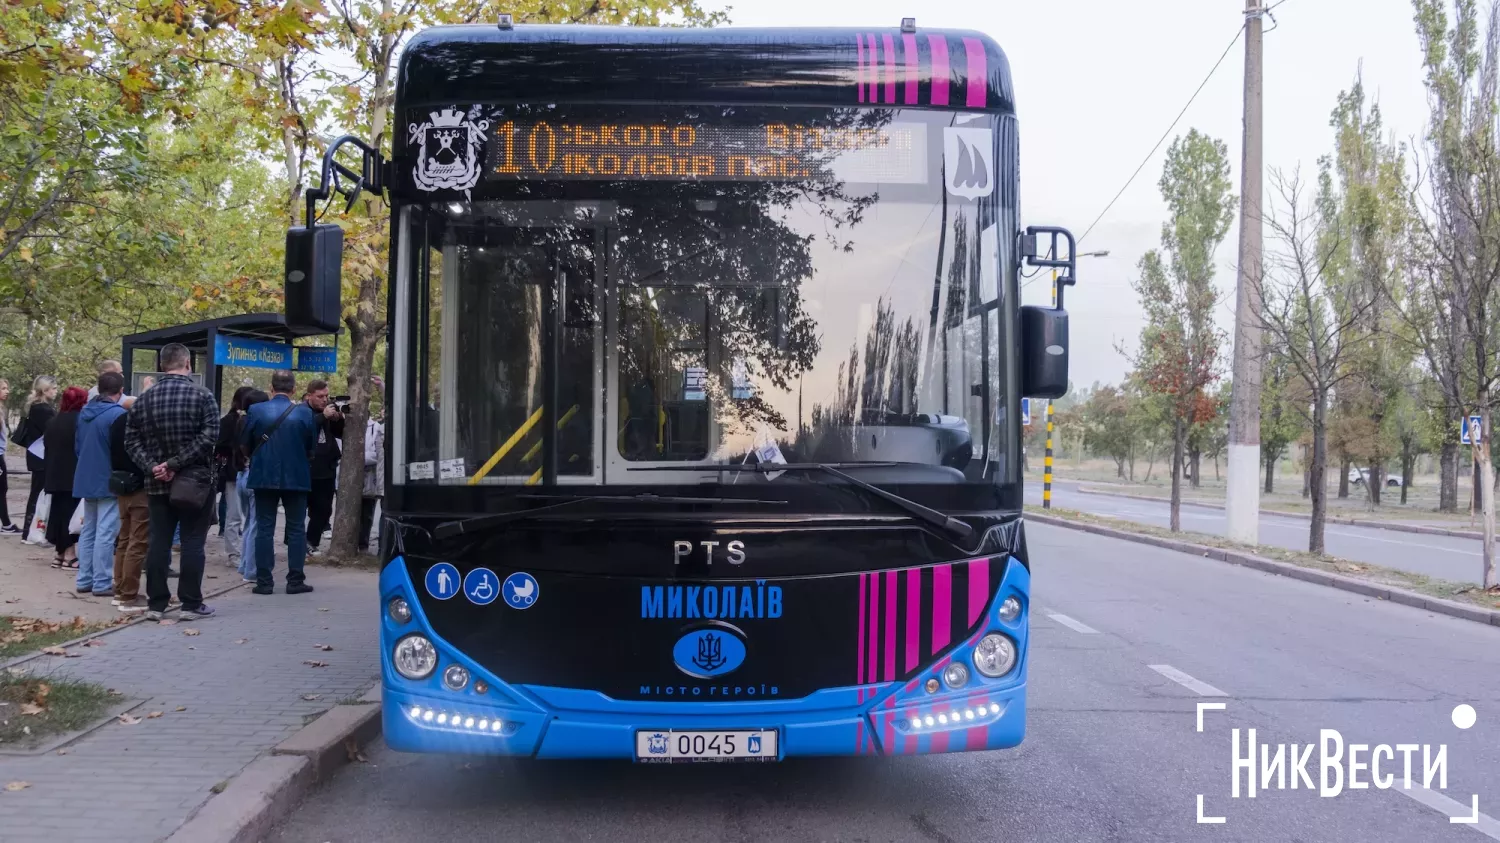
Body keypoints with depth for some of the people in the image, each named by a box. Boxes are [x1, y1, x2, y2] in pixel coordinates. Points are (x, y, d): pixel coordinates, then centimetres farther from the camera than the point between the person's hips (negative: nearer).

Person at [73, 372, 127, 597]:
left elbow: (77, 446, 16)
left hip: (86, 478, 8)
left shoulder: (84, 411, 9)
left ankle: (85, 579, 18)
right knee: (105, 533, -5)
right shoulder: (118, 414, -17)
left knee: (88, 531, 14)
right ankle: (102, 583, -3)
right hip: (108, 480, -8)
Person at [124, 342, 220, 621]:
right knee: (193, 542, 1)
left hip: (157, 482, 4)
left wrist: (152, 466, -7)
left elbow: (131, 440, 3)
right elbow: (208, 437, -17)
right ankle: (191, 603, 3)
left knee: (158, 542, 7)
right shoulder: (202, 396, -7)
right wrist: (175, 464, -16)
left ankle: (156, 603, 9)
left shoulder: (143, 399, 7)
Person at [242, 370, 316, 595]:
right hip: (296, 477, 0)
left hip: (264, 476, 1)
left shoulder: (255, 411, -5)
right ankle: (295, 580, 6)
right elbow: (312, 446, 1)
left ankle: (264, 581, 6)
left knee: (264, 528, 6)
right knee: (296, 529, 7)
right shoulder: (305, 413, -6)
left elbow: (245, 444, 2)